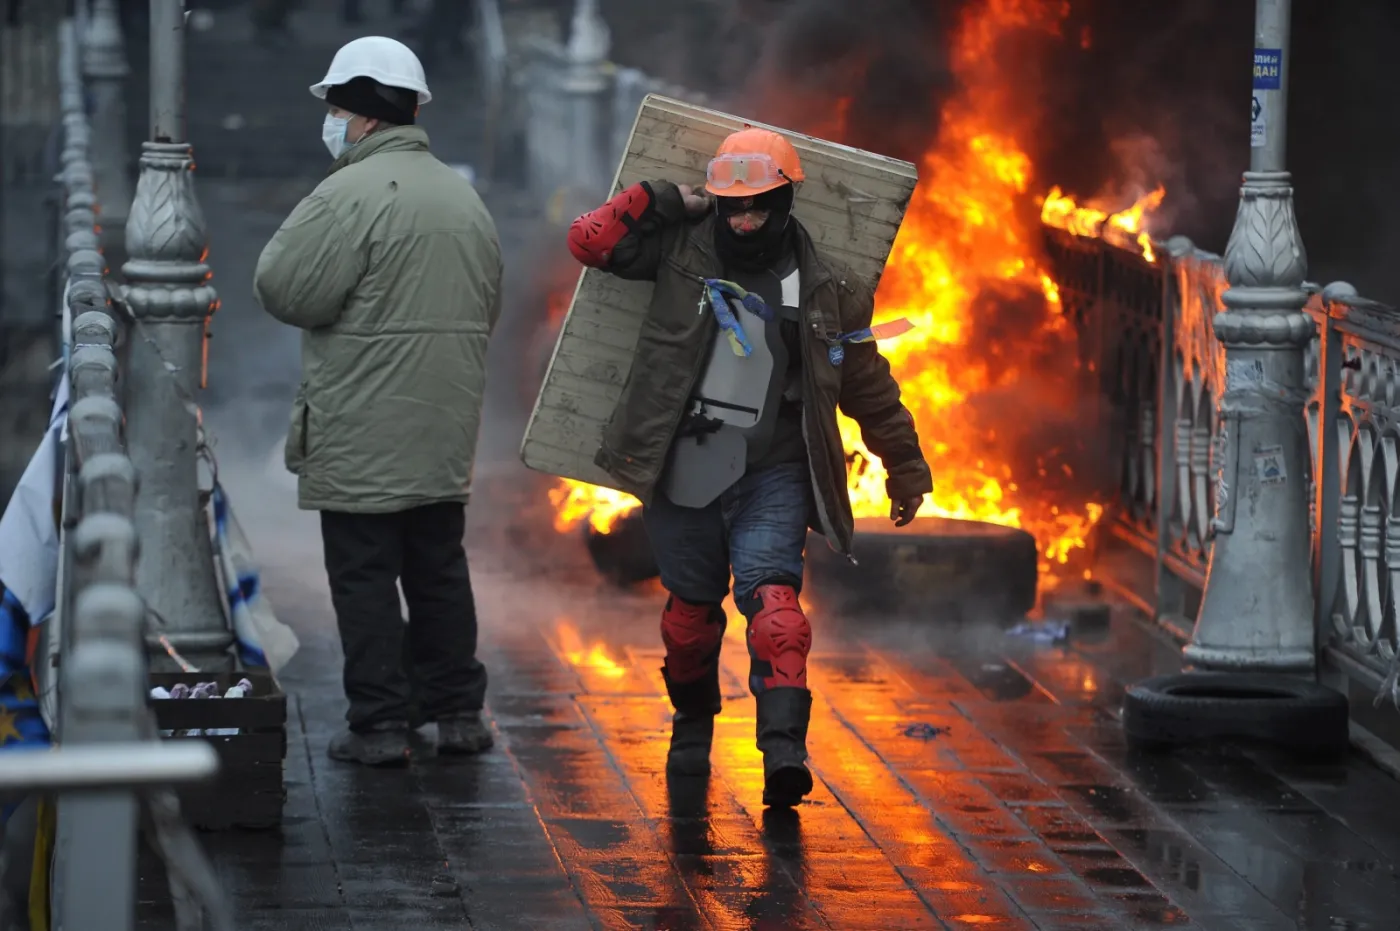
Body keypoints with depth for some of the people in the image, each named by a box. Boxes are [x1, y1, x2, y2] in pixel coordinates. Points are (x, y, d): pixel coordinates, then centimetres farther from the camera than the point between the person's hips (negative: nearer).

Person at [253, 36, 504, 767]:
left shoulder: (350, 196, -17)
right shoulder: (463, 198, 11)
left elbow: (282, 291, -16)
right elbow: (487, 306, 18)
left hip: (360, 440, -7)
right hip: (445, 434, 7)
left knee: (364, 576, -1)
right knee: (440, 569, 15)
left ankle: (380, 724, -1)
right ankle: (458, 712, 19)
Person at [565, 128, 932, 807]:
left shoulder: (824, 290, 2)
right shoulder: (682, 250, 2)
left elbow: (869, 386, 13)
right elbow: (590, 240, 1)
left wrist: (905, 466, 20)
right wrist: (663, 202, -5)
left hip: (772, 475, -2)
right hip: (681, 469, 2)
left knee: (771, 595, -20)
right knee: (690, 607, 12)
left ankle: (784, 750, -28)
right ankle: (693, 723, 38)